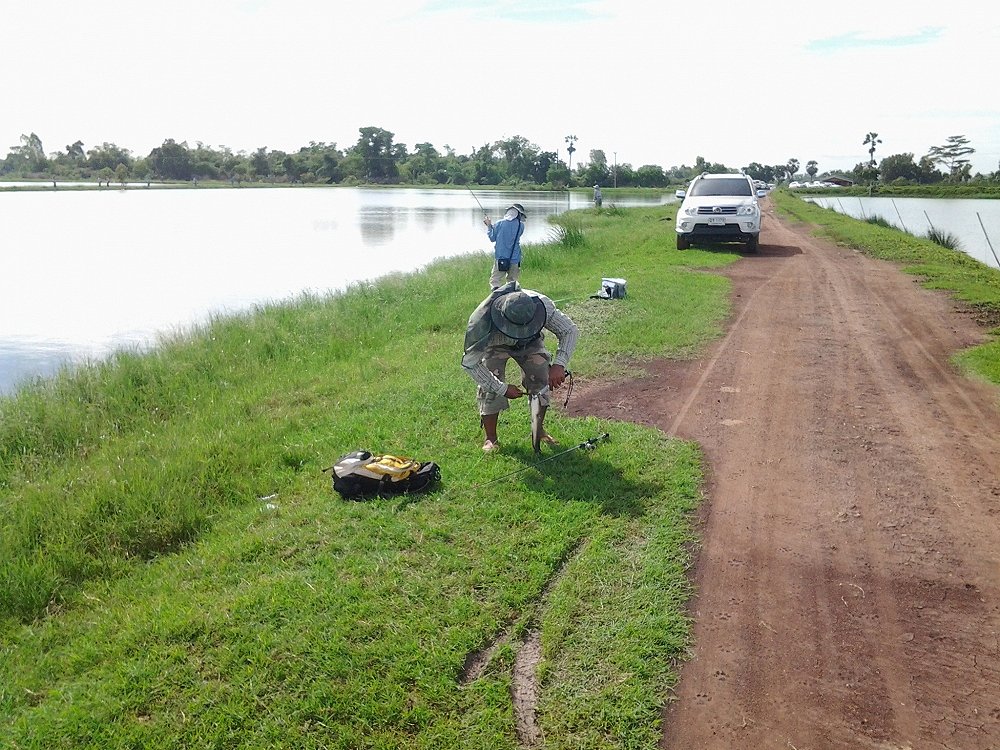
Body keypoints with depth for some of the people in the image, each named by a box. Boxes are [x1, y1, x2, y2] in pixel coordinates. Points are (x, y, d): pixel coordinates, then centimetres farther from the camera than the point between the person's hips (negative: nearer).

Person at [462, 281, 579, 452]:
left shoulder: (542, 305, -40)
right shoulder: (481, 322, -44)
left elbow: (570, 330, -25)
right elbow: (469, 363, -32)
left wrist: (559, 364, -40)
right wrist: (502, 388, -31)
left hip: (530, 342, 2)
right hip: (495, 344, -2)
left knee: (541, 380, -11)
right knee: (491, 389, -16)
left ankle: (539, 429, 12)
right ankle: (491, 438, 4)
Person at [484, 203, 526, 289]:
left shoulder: (499, 224, -6)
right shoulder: (521, 226, -1)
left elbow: (492, 238, 3)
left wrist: (489, 226, 19)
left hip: (501, 258, -2)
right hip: (514, 259, 2)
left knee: (494, 282, 1)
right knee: (512, 282, 14)